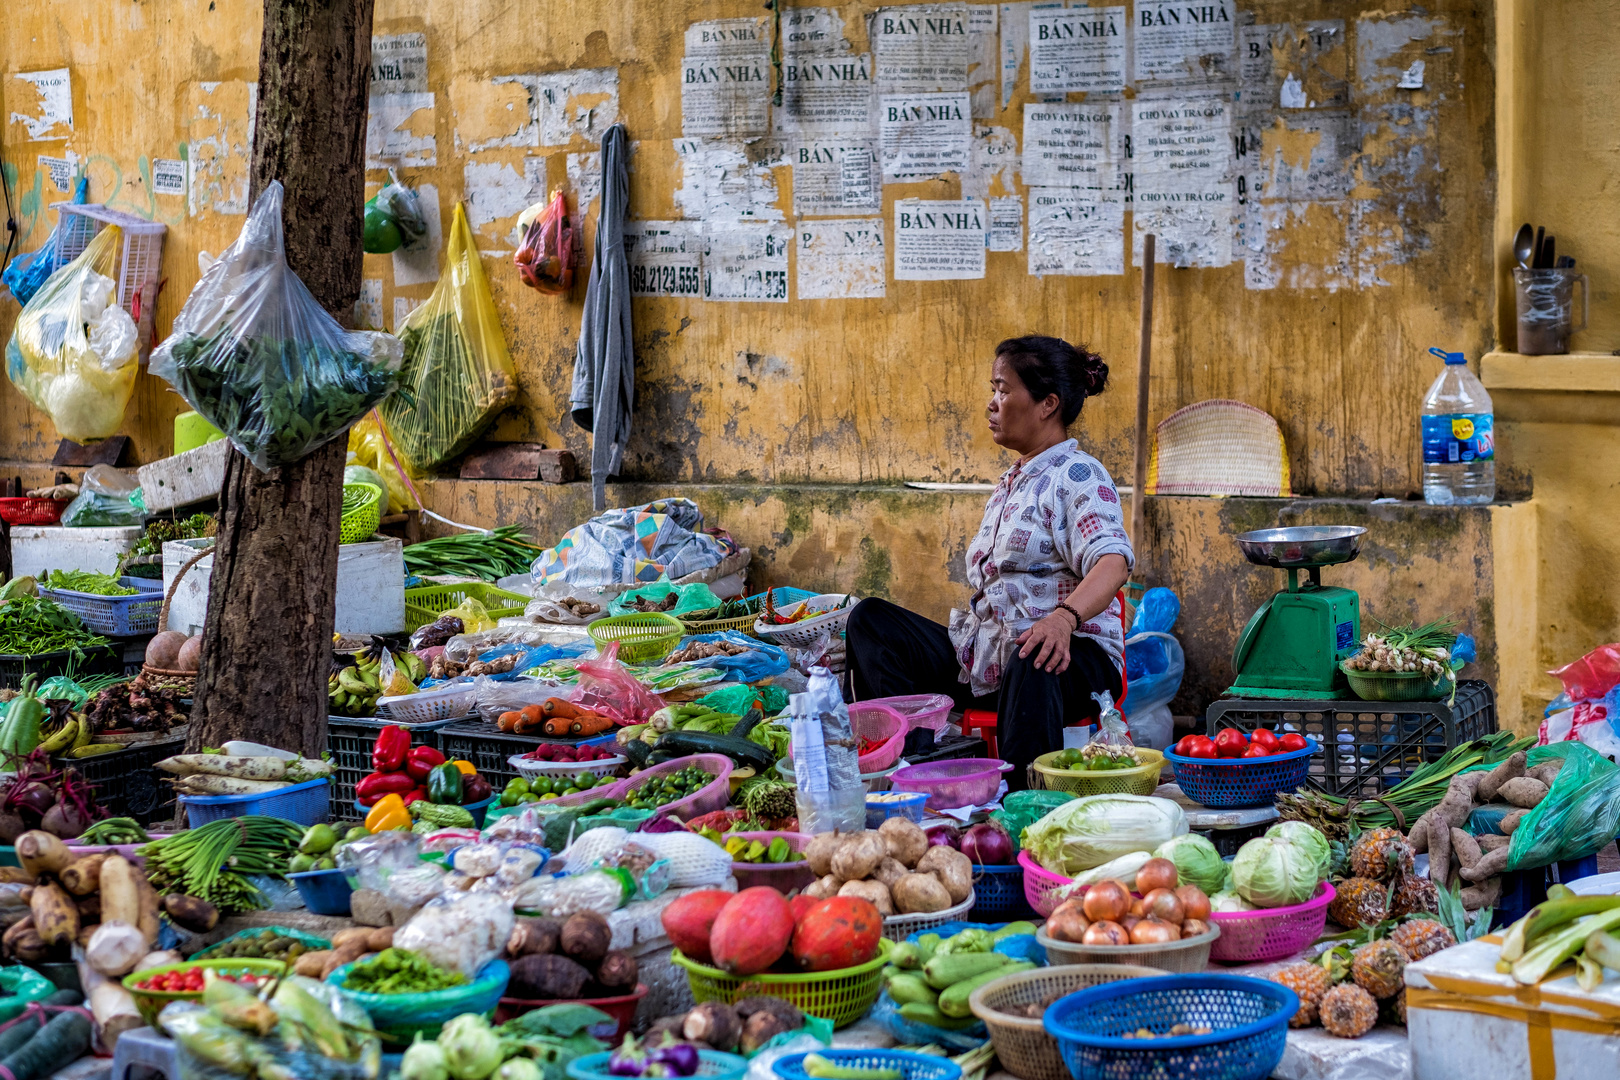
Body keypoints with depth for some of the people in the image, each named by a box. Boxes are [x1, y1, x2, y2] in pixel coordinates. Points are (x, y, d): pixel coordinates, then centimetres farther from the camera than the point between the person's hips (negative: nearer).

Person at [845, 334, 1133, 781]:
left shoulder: (1078, 475, -5)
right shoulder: (1011, 483, 23)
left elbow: (1112, 560, -25)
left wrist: (1064, 618, -43)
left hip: (1075, 651, -9)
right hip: (987, 652, 9)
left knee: (1031, 662, -44)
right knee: (869, 619, -2)